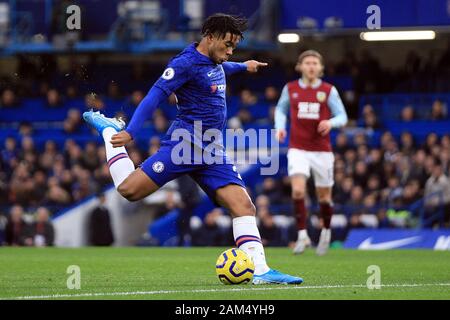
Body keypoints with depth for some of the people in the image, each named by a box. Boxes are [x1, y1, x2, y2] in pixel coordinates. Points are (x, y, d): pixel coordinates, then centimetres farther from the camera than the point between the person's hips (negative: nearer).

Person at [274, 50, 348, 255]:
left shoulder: (329, 91, -1)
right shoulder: (290, 89, 3)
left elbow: (342, 117, 2)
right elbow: (280, 110, 19)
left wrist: (331, 122, -20)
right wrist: (280, 127, 0)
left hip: (322, 150, 0)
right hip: (298, 149, 0)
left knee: (324, 196, 9)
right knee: (298, 190, -20)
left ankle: (326, 232, 34)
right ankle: (302, 235, -13)